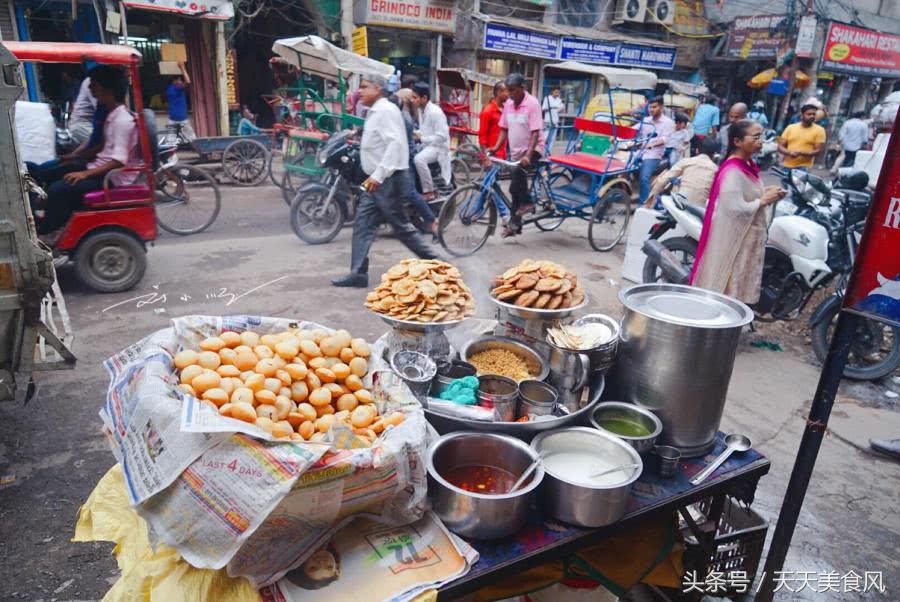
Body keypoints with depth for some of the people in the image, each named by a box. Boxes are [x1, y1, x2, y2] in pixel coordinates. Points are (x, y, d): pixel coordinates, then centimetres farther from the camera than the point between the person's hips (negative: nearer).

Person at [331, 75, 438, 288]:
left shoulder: (386, 110, -13)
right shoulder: (374, 112, 18)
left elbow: (395, 143, -24)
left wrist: (378, 175, -28)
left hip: (390, 179, -10)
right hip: (376, 180, 10)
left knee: (400, 226, -2)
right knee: (362, 224, 5)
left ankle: (433, 262, 12)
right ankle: (358, 273, 7)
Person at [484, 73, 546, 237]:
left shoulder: (532, 103, -15)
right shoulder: (508, 104, 4)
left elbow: (535, 133, -21)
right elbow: (504, 129, 10)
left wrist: (528, 155, -32)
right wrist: (495, 147, -5)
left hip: (532, 149, -6)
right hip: (515, 151, 7)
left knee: (518, 171, -35)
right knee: (516, 187, 8)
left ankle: (526, 202, -13)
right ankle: (515, 224, 17)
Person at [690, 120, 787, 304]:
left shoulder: (746, 165, 8)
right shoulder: (733, 171, -22)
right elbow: (735, 208, -28)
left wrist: (765, 193, 4)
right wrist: (763, 201, -18)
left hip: (746, 236, 10)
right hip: (733, 238, -10)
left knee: (740, 282, 18)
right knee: (727, 285, 1)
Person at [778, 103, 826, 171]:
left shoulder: (819, 130, 0)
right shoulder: (790, 127, 8)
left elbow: (818, 151, -6)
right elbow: (780, 146, 6)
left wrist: (800, 153, -22)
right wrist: (789, 152, -16)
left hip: (804, 167, -3)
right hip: (787, 166, 3)